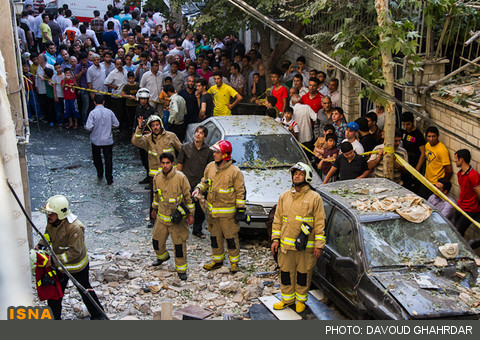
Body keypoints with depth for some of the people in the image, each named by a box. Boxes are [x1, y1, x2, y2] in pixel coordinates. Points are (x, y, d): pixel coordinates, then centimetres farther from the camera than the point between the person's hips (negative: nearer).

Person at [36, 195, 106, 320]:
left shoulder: (75, 228, -34)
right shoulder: (51, 221, -11)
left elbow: (75, 252, -32)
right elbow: (48, 235, 11)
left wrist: (54, 260, -35)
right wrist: (41, 245, -9)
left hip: (76, 265, -5)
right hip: (59, 266, 6)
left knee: (85, 290, 15)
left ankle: (98, 315, 37)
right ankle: (54, 317, 28)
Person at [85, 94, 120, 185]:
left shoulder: (93, 113, -14)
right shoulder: (109, 112, -5)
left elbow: (89, 127, -19)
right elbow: (116, 124, 1)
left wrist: (86, 127, 4)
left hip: (96, 140, -1)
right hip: (108, 140, 1)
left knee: (97, 157, 22)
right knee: (108, 159, 8)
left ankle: (100, 175, 34)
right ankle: (109, 180, 8)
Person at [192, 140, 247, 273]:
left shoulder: (235, 171, -14)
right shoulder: (210, 167, 3)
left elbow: (241, 192, -9)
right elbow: (204, 182, 18)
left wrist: (240, 209, -10)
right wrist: (198, 189, -3)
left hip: (228, 212, -6)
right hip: (213, 210, 6)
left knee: (231, 237, 4)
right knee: (215, 236, 16)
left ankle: (234, 262, 20)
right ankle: (217, 260, 31)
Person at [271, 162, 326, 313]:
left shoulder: (314, 198, -2)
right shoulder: (284, 197, 10)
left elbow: (320, 223, -3)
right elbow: (277, 220, 14)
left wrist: (319, 245, -7)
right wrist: (275, 239, 7)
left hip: (306, 246, -3)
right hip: (286, 244, 3)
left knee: (303, 274, 7)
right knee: (286, 272, 11)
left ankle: (301, 300, 25)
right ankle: (287, 298, 28)